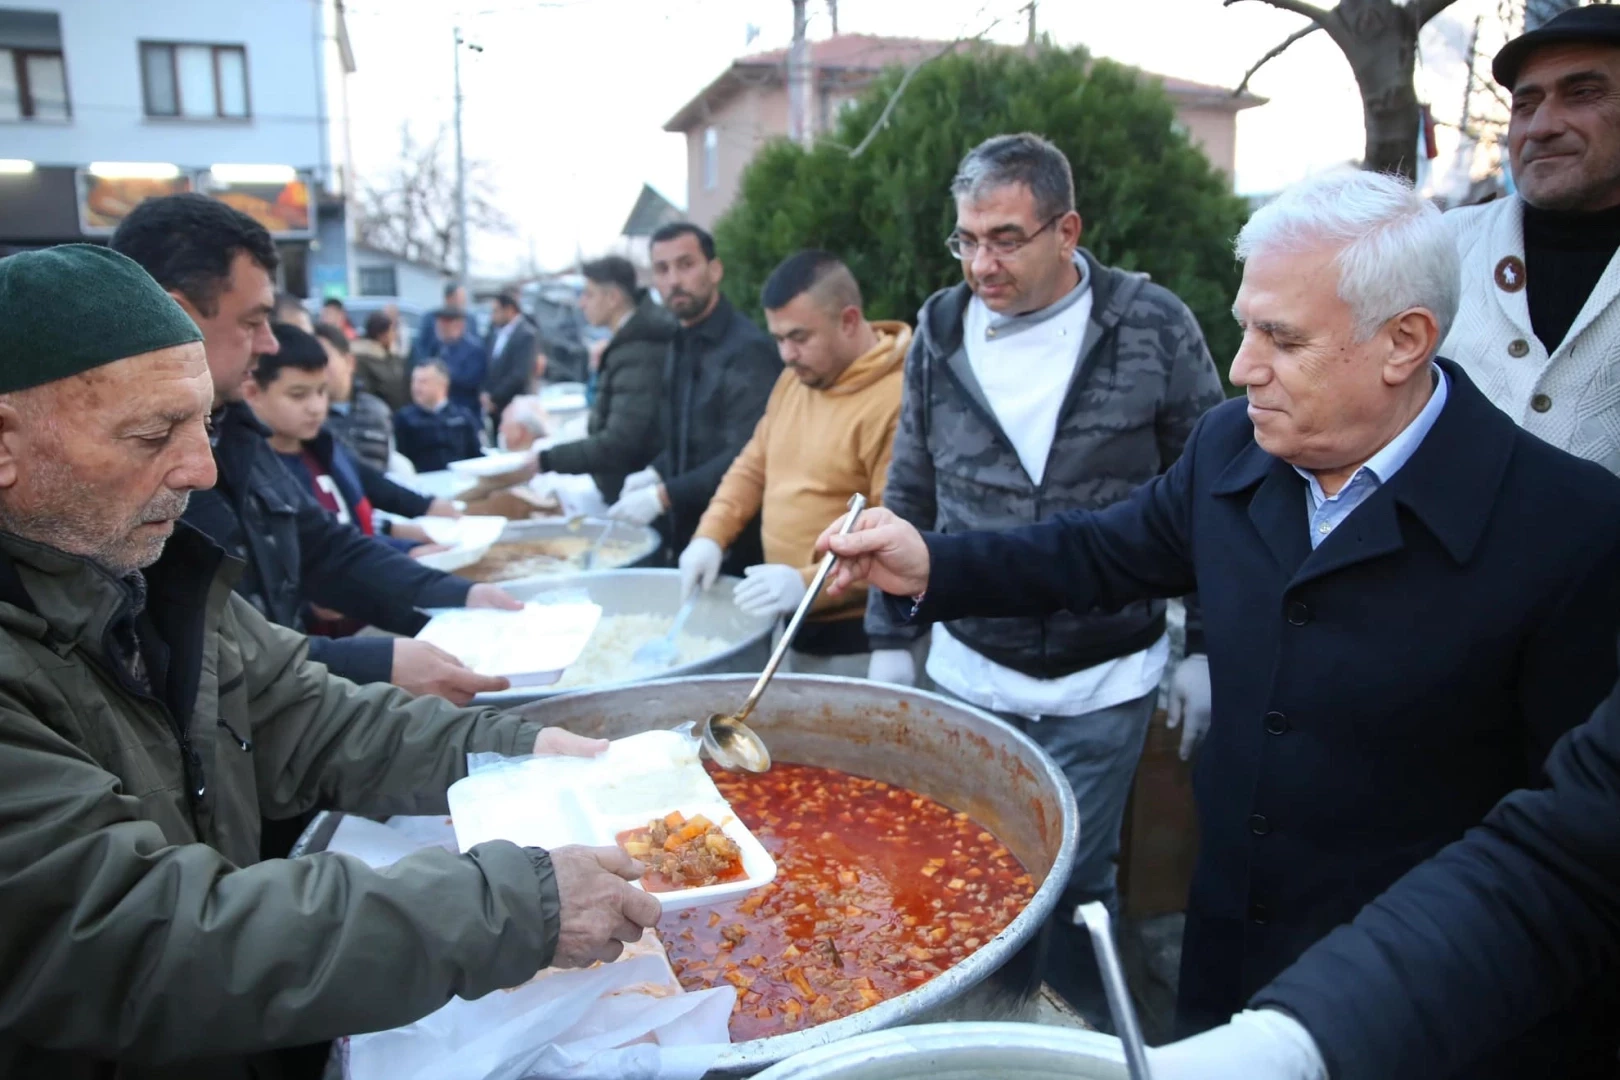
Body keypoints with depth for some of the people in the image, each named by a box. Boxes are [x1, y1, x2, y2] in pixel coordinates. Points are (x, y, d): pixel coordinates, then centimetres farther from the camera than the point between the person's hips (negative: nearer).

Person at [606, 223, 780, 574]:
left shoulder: (748, 349, -16)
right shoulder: (679, 346, 11)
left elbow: (744, 458, -23)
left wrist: (663, 496, -20)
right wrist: (655, 473, 3)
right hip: (684, 536, 8)